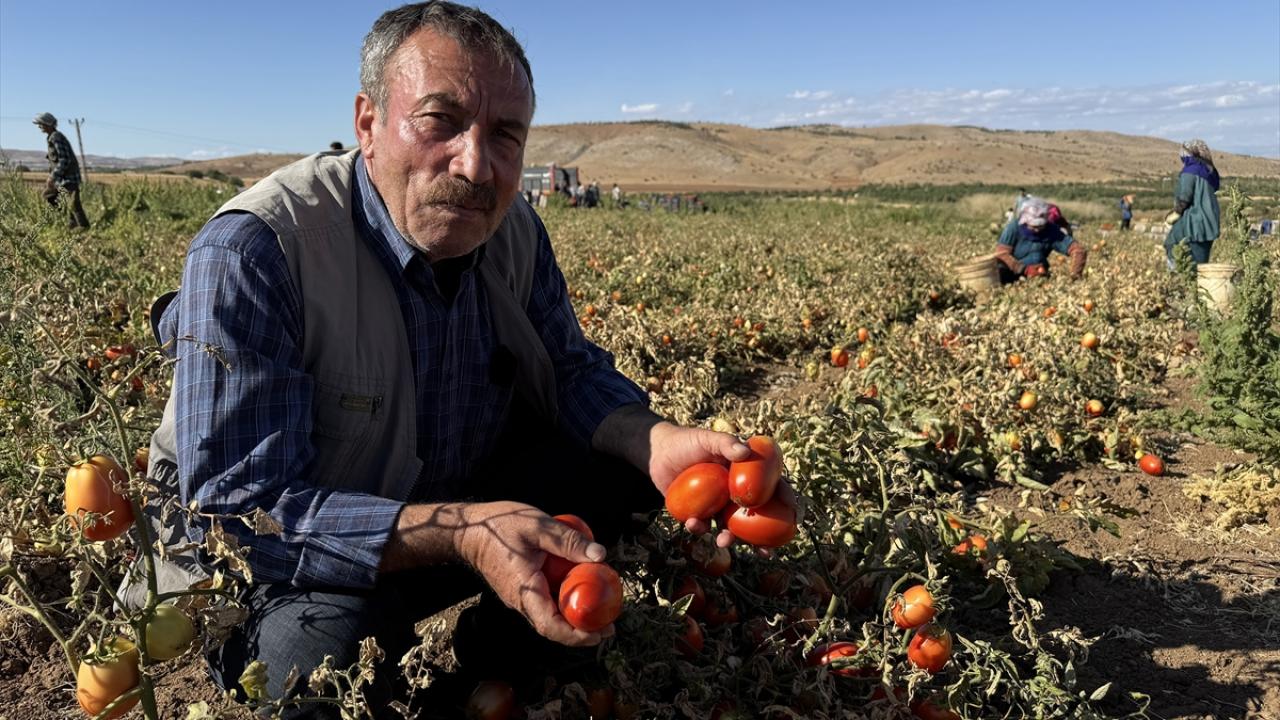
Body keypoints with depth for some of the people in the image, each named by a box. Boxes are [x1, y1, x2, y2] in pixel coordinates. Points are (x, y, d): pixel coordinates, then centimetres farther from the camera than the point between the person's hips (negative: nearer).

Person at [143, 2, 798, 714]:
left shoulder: (513, 230, -8)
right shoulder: (249, 252, -28)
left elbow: (571, 369, 0)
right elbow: (233, 510, -30)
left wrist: (655, 440, -24)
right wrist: (457, 533, -44)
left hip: (466, 504, 6)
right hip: (289, 559, -5)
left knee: (627, 466, -8)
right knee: (325, 655, -36)